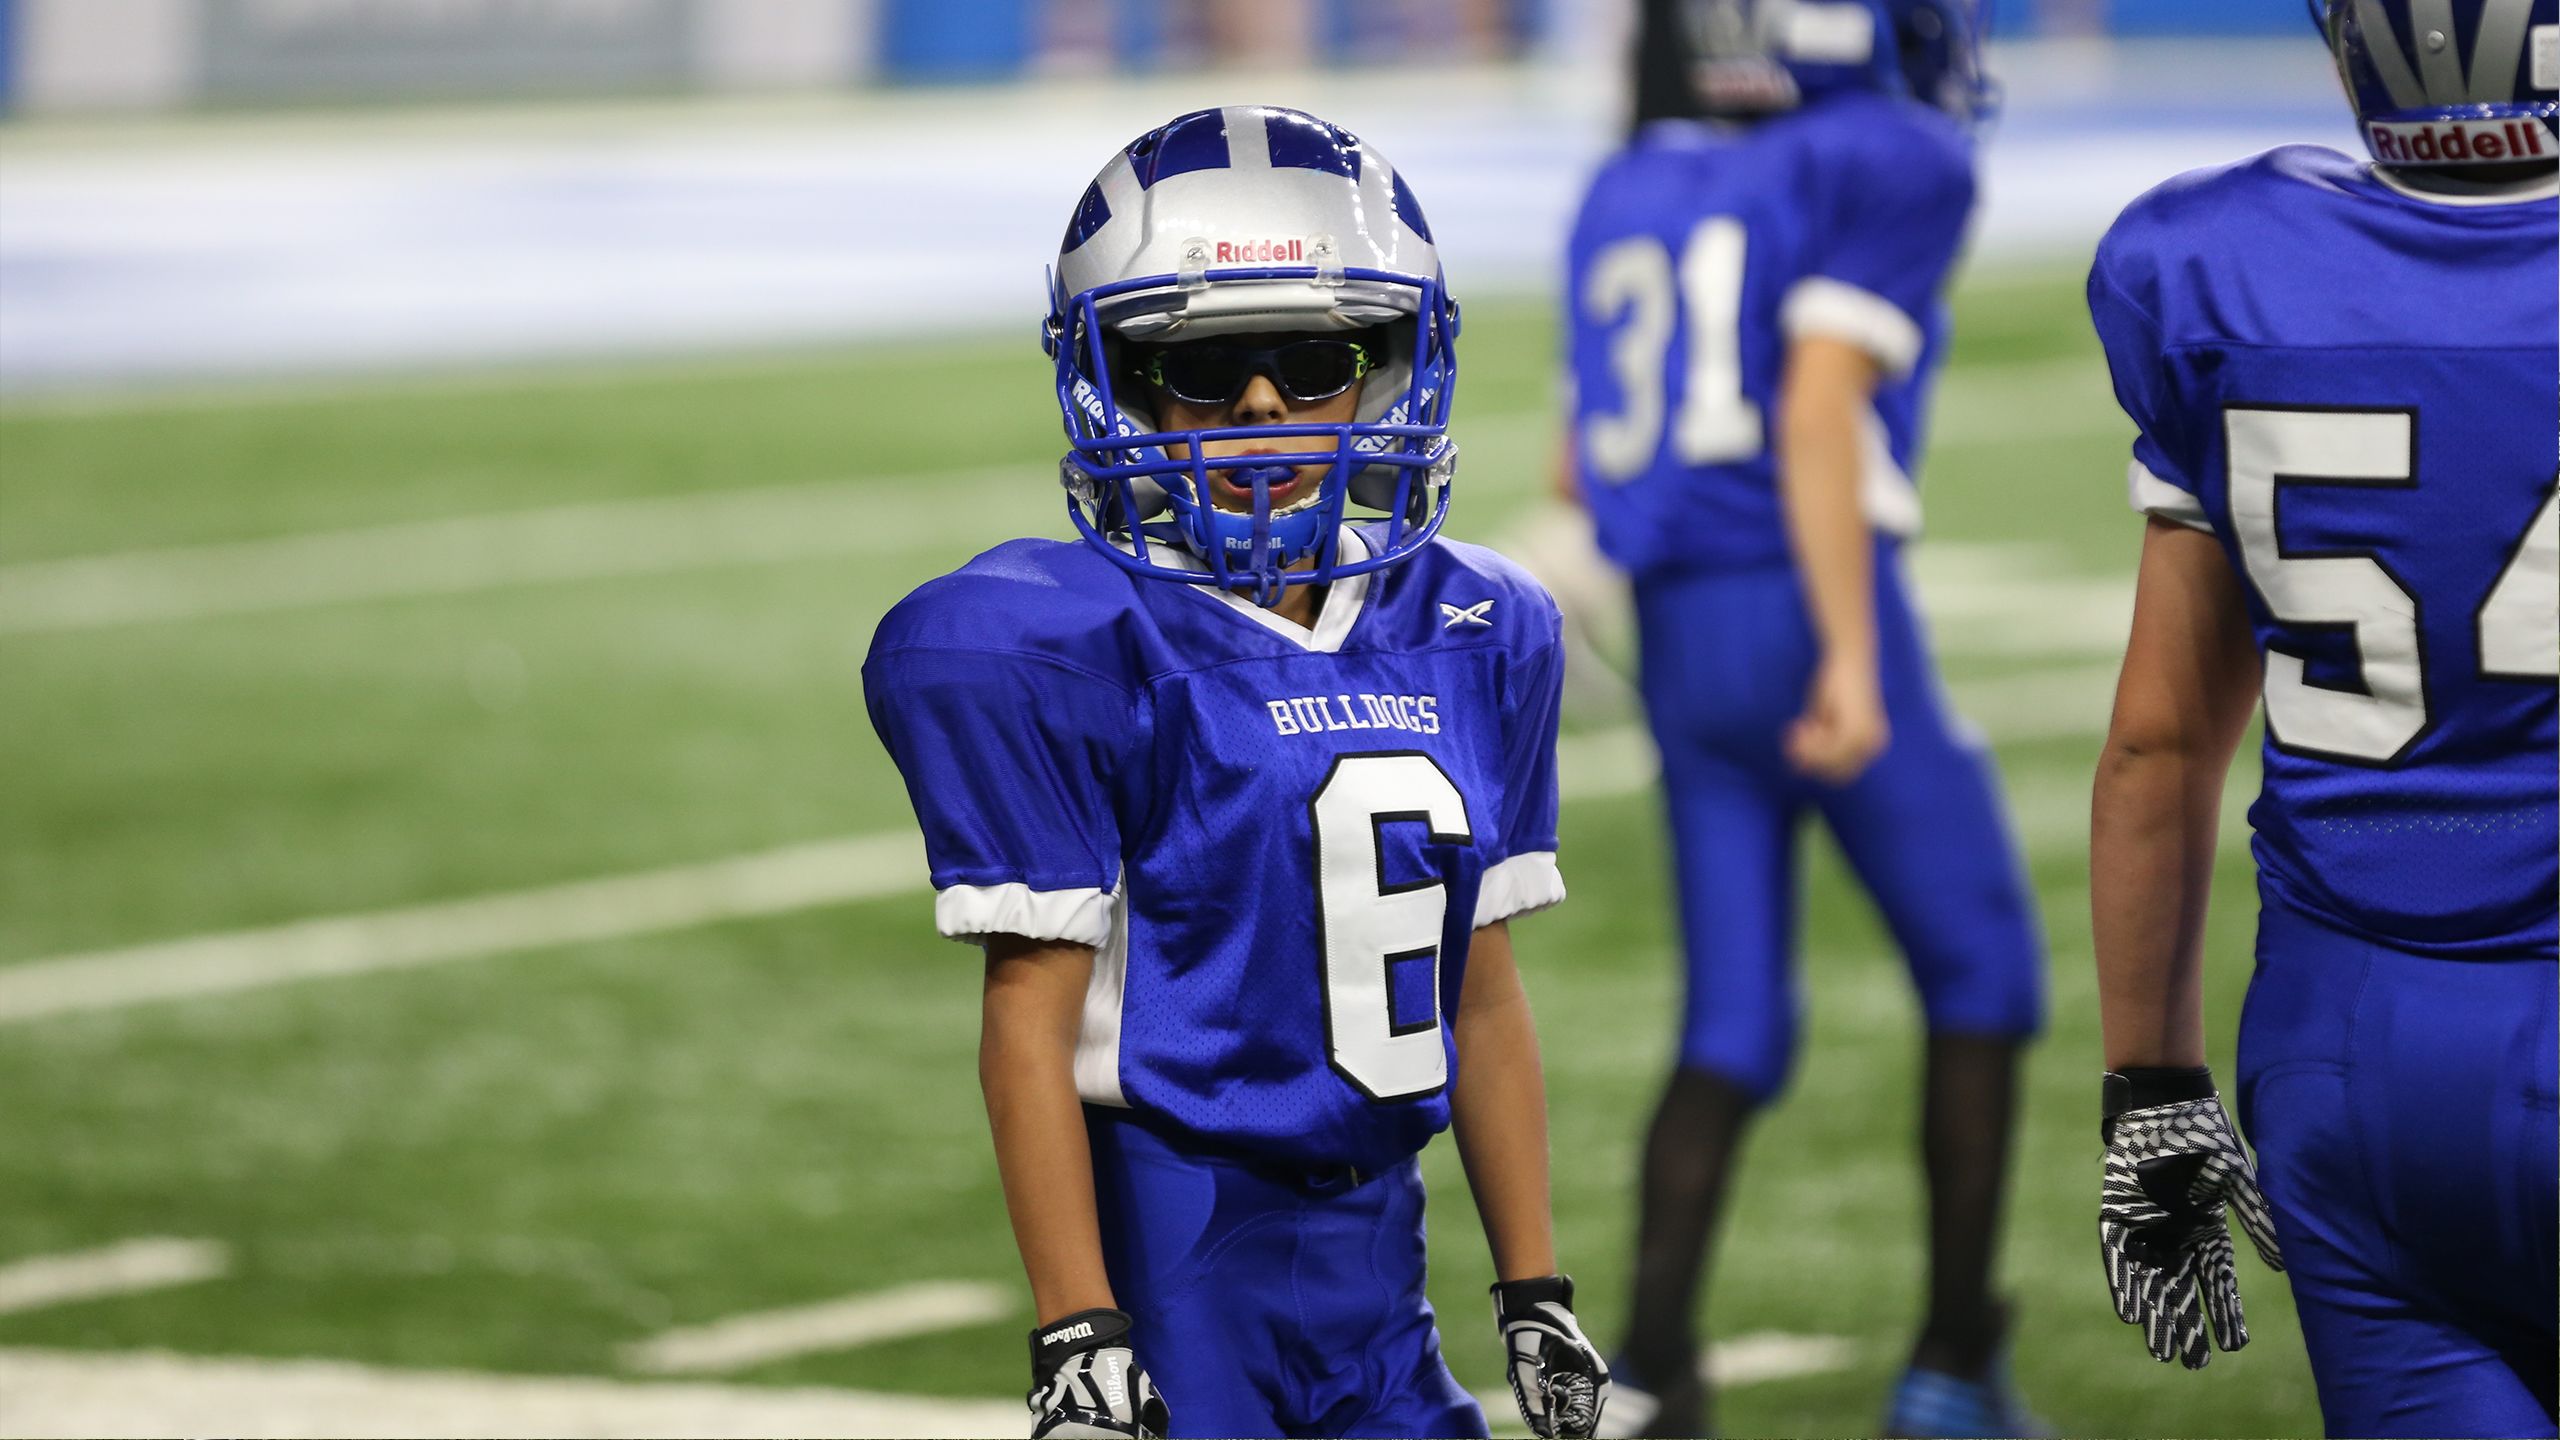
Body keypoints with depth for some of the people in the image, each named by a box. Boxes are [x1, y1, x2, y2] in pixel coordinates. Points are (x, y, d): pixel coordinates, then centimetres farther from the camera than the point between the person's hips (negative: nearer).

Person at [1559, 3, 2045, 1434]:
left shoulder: (1628, 194, 14)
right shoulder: (1888, 167, -8)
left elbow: (1593, 459, 17)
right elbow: (1819, 411, -19)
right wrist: (1854, 657, -22)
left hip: (1676, 630, 7)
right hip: (1815, 613, -7)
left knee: (1736, 1028, 11)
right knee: (1983, 971, 11)